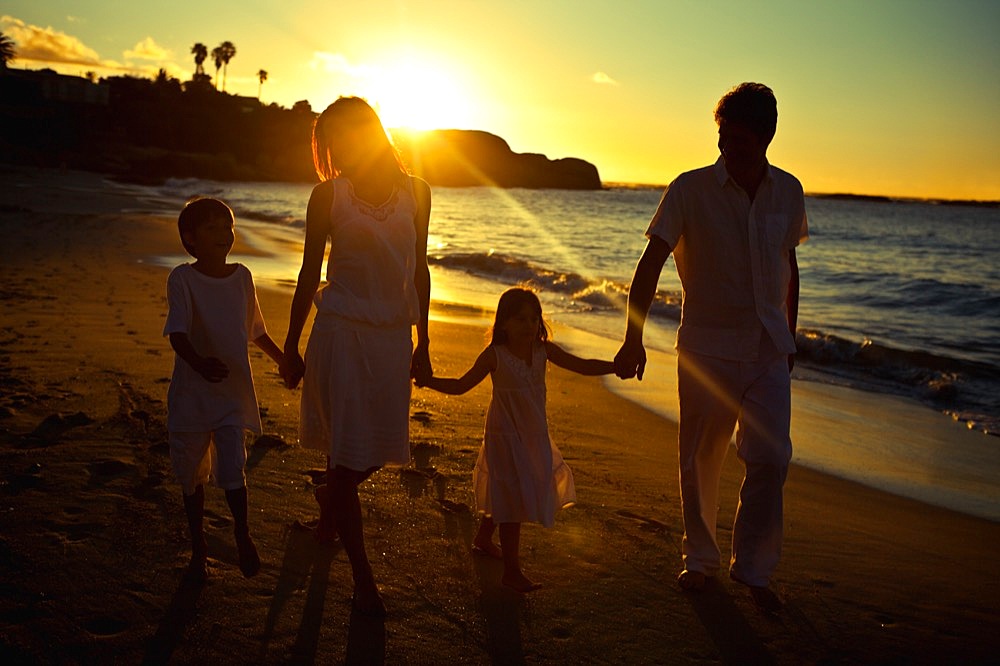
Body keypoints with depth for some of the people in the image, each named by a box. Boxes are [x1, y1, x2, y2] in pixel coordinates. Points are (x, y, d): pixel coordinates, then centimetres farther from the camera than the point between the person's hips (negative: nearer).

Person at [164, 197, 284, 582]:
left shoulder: (242, 276, 3)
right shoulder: (182, 279, -9)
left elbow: (255, 331, 17)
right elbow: (177, 333, -21)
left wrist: (283, 359, 22)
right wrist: (198, 362, -40)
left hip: (233, 392, 2)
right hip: (192, 392, -1)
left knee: (232, 471, -8)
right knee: (192, 474, 12)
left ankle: (242, 533, 19)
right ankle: (198, 544, 32)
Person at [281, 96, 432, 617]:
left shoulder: (416, 192, 6)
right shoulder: (329, 195, 0)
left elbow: (419, 269, 11)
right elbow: (310, 273, 4)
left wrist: (422, 342, 11)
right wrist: (291, 348, 6)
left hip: (394, 335, 3)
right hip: (342, 331, -3)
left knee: (380, 448, 12)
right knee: (348, 454, -1)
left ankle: (329, 498, 46)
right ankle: (363, 578, 12)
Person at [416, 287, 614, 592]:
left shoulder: (544, 350, -2)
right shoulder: (495, 355, -14)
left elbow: (582, 366, 1)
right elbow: (461, 386, -7)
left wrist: (619, 365, -7)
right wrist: (428, 380, -20)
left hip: (534, 436, 6)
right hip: (505, 437, -6)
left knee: (503, 496, 21)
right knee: (513, 498, -5)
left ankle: (483, 538, 46)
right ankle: (511, 570, 3)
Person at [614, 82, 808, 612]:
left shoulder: (787, 191, 4)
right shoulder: (690, 189, -8)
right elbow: (650, 264, -13)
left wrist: (789, 335, 18)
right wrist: (633, 337, -22)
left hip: (768, 350, 3)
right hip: (707, 347, -2)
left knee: (770, 458, -5)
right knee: (700, 460, 6)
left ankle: (753, 568, 13)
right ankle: (700, 558, 27)